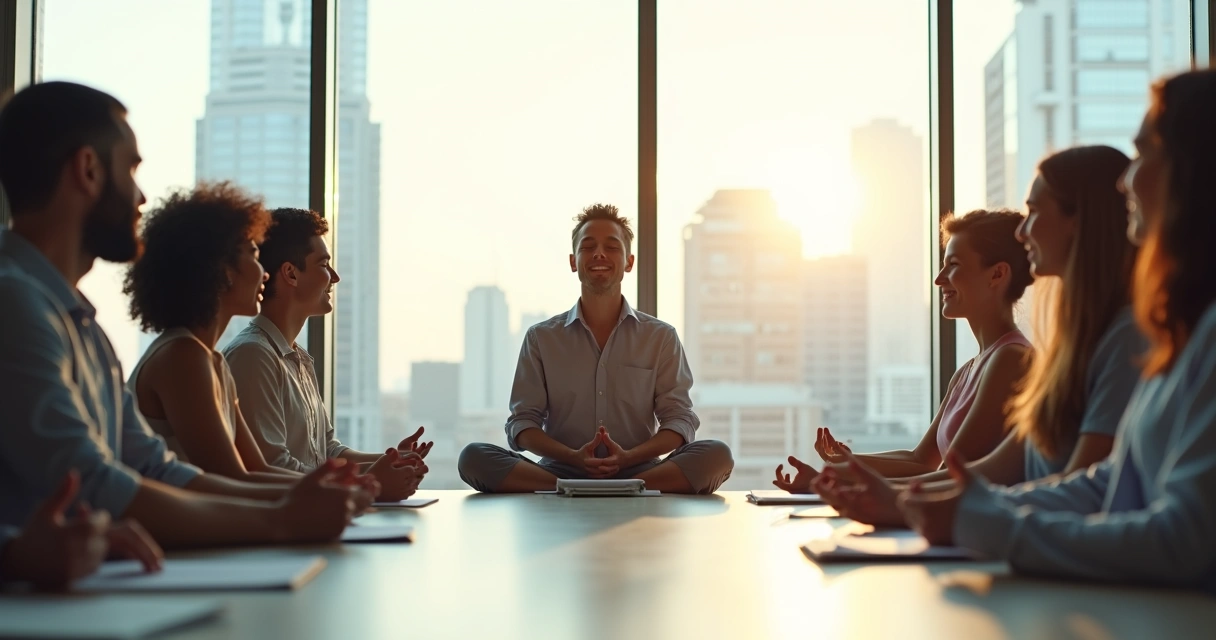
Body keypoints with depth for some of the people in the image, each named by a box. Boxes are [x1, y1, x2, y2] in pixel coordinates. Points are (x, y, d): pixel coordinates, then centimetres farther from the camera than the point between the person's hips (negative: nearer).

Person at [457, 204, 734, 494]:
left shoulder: (661, 337, 10)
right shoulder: (541, 338, 10)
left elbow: (679, 419, 4)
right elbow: (522, 422, 5)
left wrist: (628, 457, -17)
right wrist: (573, 457, -16)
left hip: (639, 471, 0)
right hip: (560, 470, 0)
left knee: (717, 455, -29)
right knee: (474, 457, -25)